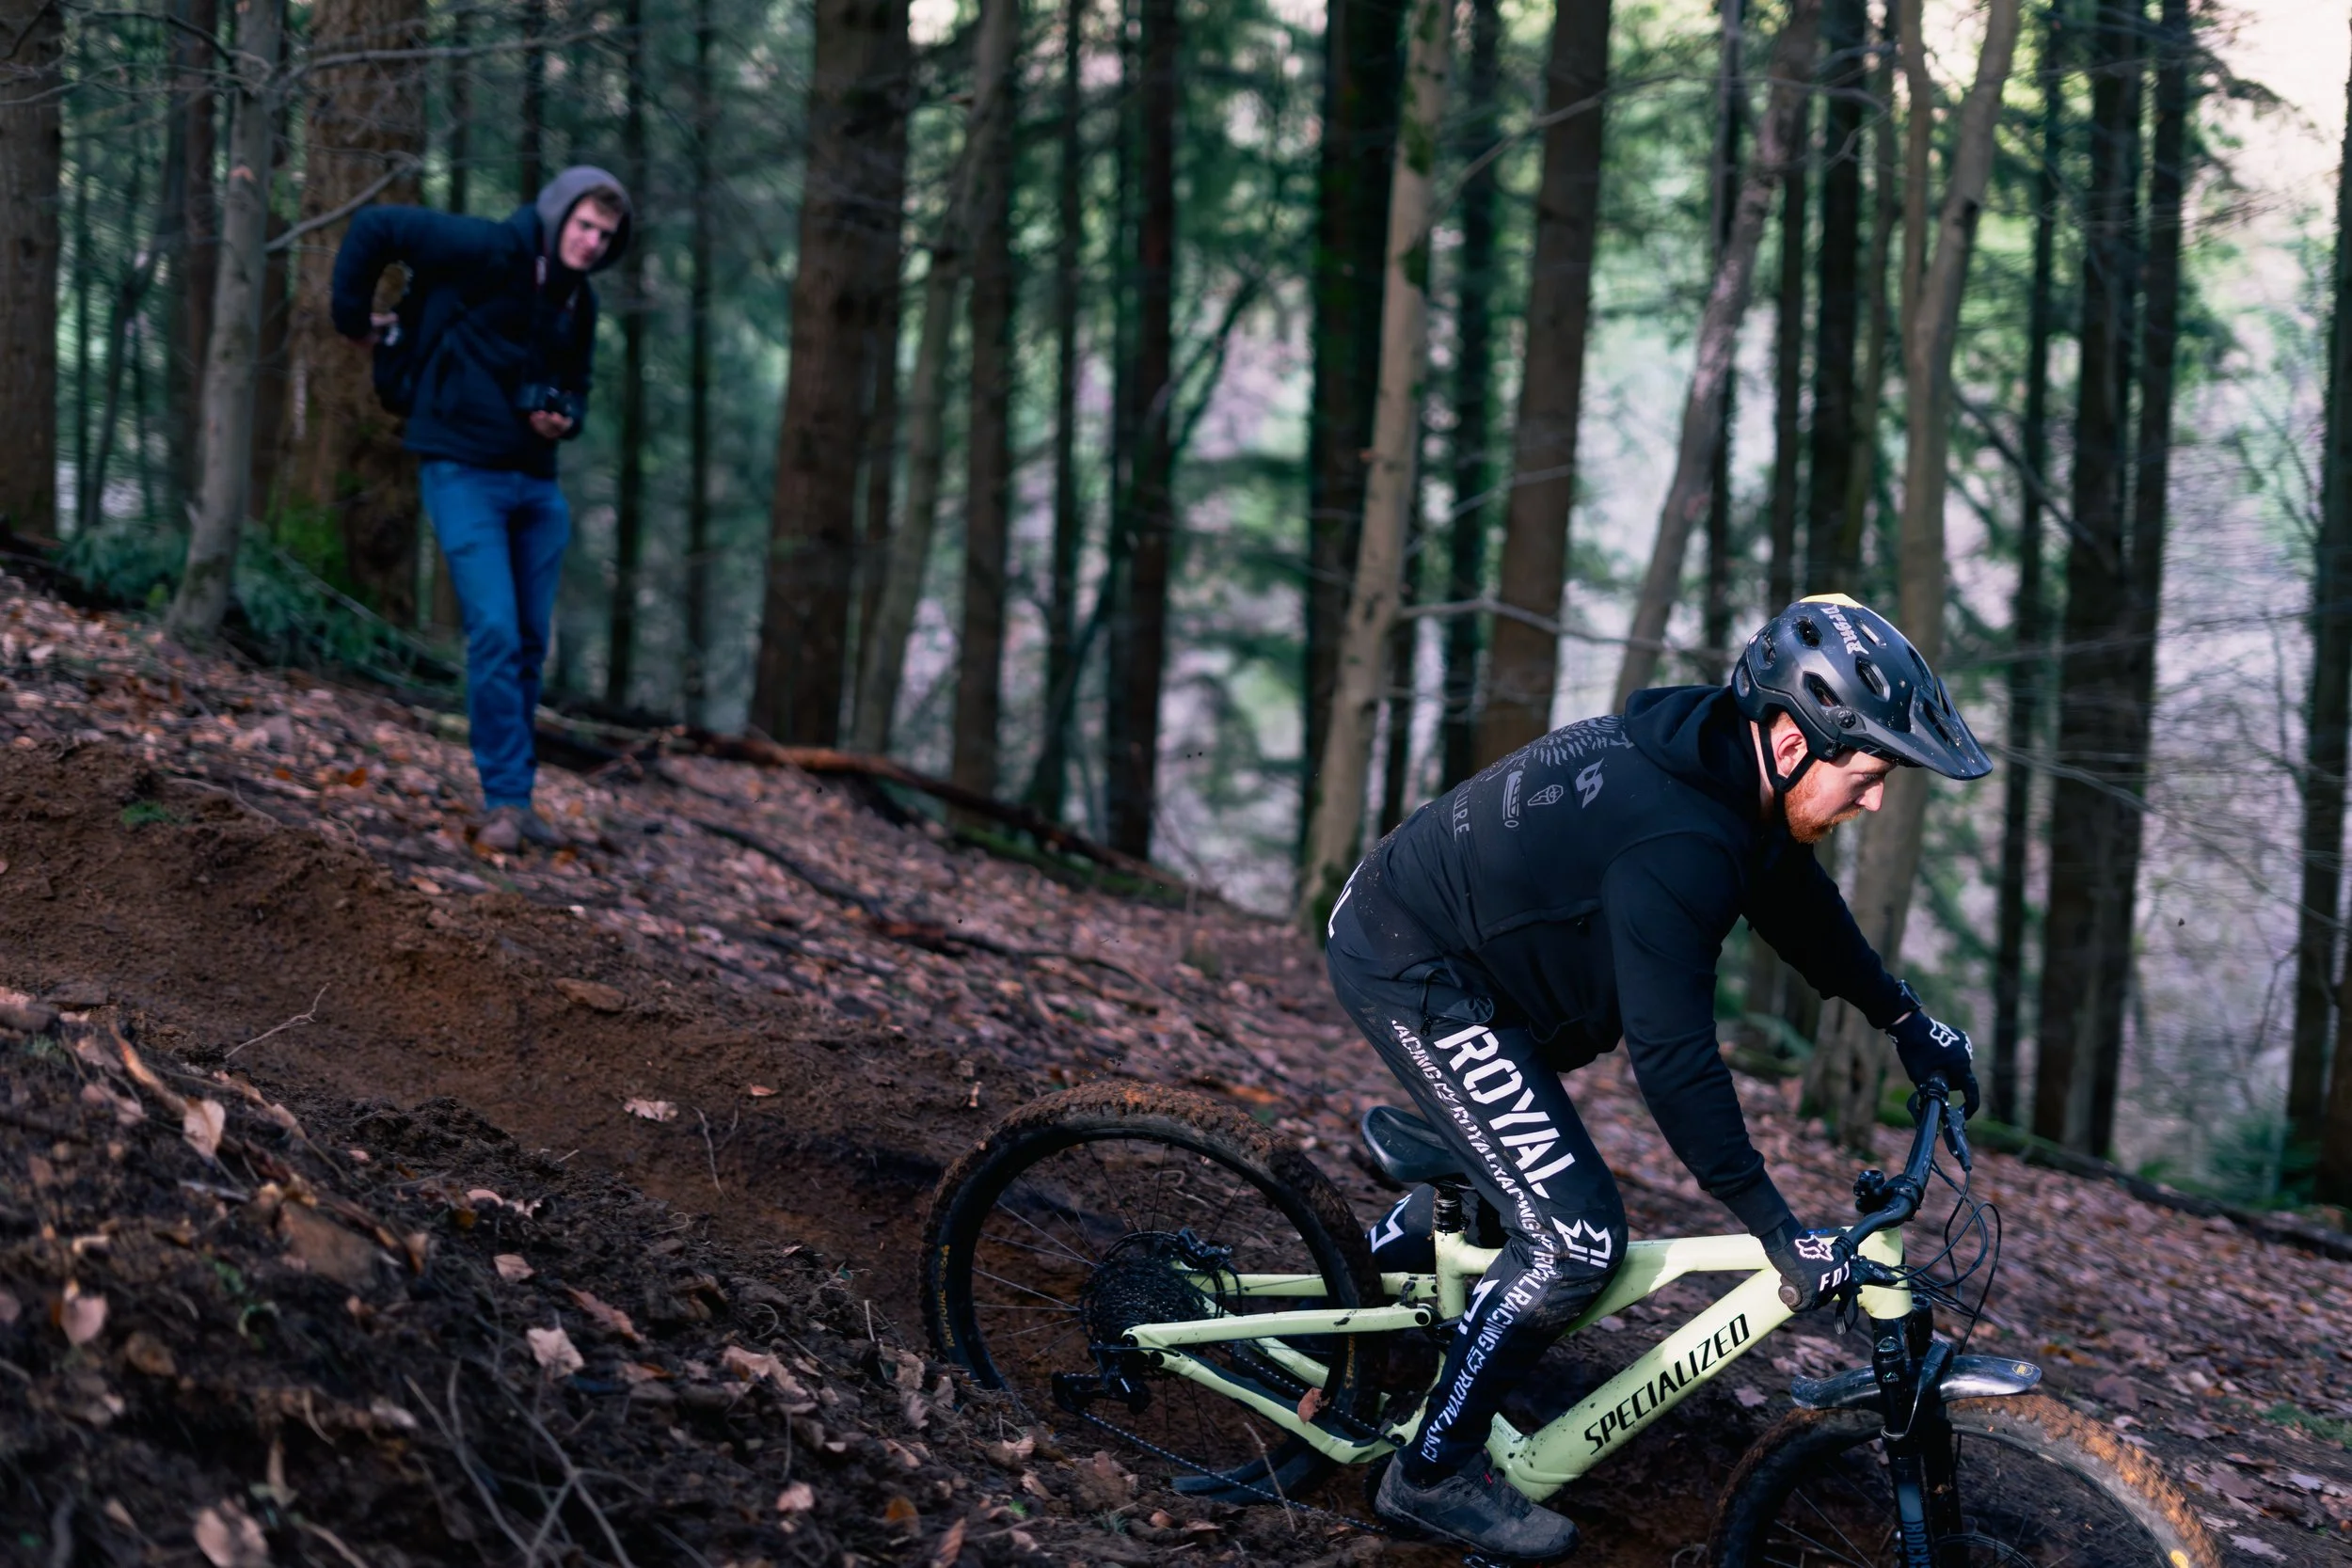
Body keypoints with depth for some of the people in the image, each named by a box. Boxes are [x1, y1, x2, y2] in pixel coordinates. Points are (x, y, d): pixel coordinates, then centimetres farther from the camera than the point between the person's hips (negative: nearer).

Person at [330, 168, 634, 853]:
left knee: (530, 646, 9)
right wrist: (354, 317, -7)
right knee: (495, 634, -14)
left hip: (537, 484, 7)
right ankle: (505, 800, -8)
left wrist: (564, 418, -1)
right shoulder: (491, 253, -12)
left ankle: (514, 798, 19)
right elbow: (375, 227, -13)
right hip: (465, 476, -7)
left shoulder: (580, 304, 10)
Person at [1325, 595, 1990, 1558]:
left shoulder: (1718, 754, -3)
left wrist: (1907, 1020, 23)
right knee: (1576, 1243, -11)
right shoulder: (1679, 844, -32)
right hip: (1414, 979, -10)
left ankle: (1380, 1271, 48)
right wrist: (1780, 1235, -26)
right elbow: (1674, 1060, -31)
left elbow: (1790, 895, 16)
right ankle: (1435, 1472, 3)